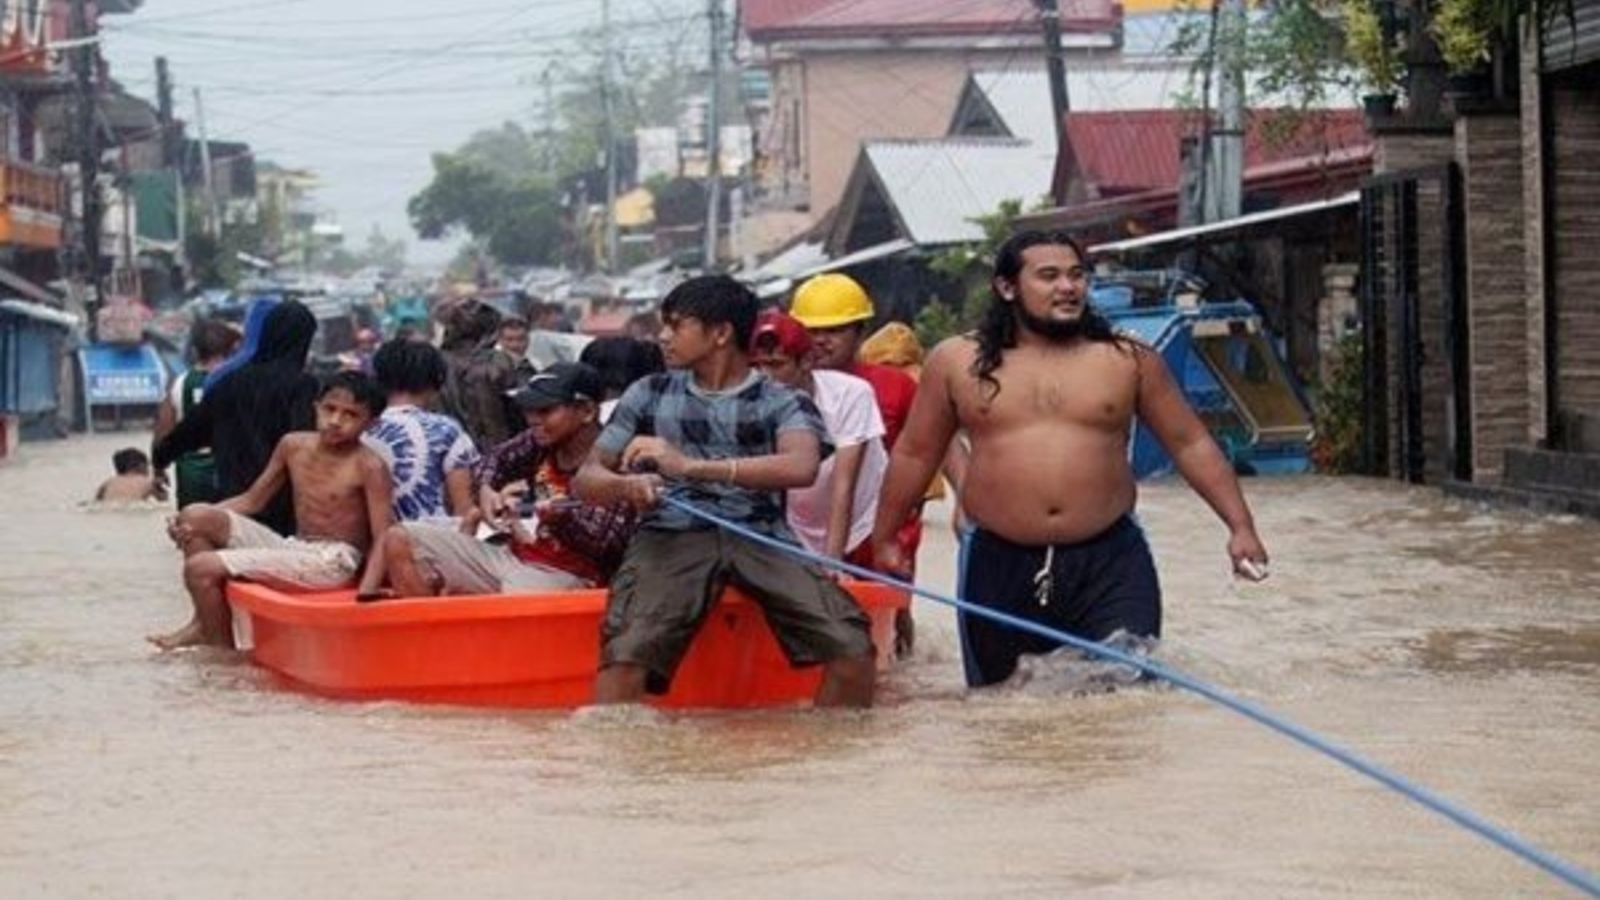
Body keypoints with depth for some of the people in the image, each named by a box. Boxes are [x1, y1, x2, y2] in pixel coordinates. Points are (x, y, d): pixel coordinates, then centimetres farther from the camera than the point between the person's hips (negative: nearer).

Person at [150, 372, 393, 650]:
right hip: (293, 548, 8)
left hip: (331, 562, -8)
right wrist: (190, 522, 2)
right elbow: (252, 500, 14)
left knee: (202, 567, -16)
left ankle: (221, 643, 7)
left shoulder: (368, 467, -13)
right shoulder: (294, 446, 5)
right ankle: (206, 621, 3)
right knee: (196, 517, -2)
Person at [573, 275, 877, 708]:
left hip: (760, 537, 0)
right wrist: (625, 486, -12)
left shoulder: (782, 402, 9)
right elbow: (586, 478, 15)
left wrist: (691, 466, -20)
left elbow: (800, 467, -13)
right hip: (671, 536, 0)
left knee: (854, 652, -21)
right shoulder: (650, 395, 17)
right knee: (625, 654, -31)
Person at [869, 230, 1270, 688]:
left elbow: (1191, 444, 7)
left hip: (1110, 564, -1)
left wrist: (1240, 525, 1)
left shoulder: (1128, 359, 3)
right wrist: (885, 539, 15)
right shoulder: (957, 362, 3)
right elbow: (915, 455, 13)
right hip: (1001, 565, 1)